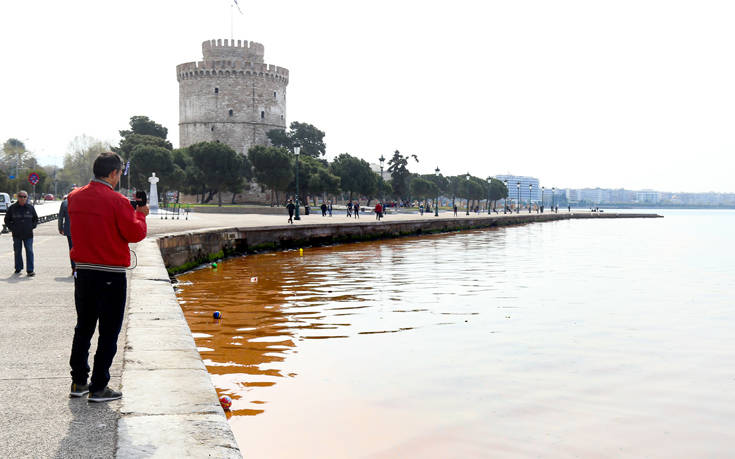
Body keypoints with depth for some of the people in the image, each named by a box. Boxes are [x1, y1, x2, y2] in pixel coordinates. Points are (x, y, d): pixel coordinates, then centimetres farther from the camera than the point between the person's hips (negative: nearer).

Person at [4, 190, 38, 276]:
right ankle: (18, 268, 23)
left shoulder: (30, 208, 4)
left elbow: (36, 219, 17)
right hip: (17, 235, 0)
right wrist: (12, 228, -1)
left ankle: (30, 270, -5)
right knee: (17, 252, 9)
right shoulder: (12, 208, 1)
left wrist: (32, 226, 4)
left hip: (28, 234, 0)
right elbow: (7, 220, 10)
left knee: (29, 252, -6)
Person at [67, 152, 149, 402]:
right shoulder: (116, 201, -15)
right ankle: (99, 387, 6)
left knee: (83, 327, 17)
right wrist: (140, 215, 5)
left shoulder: (75, 197, 5)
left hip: (83, 271, 7)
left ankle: (78, 382, 23)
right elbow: (135, 234, -12)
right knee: (108, 332, 3)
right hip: (111, 275, -6)